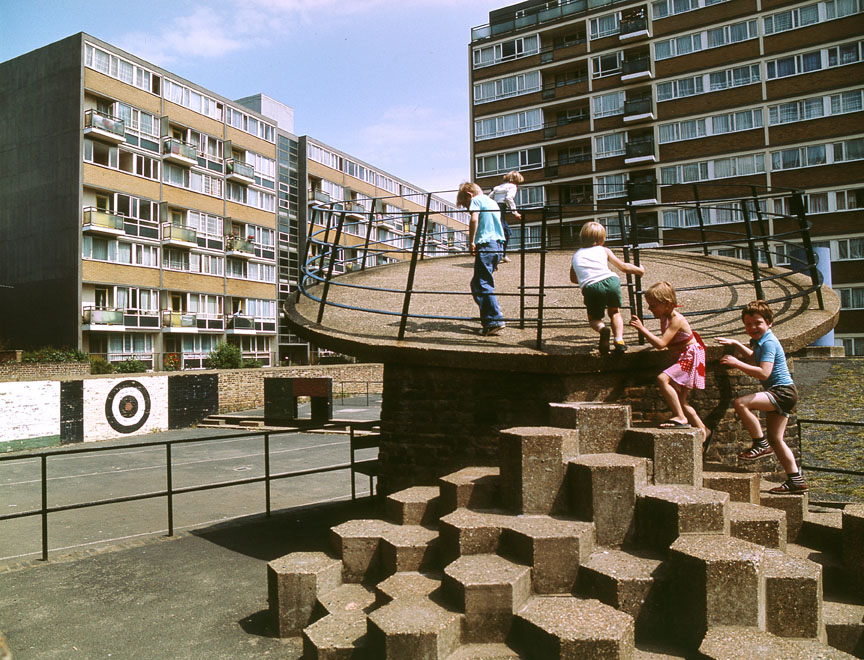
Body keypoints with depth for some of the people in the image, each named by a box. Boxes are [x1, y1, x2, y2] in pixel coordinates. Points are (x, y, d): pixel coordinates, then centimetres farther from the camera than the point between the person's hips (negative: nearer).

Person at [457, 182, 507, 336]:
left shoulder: (476, 200, 1)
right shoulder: (493, 202, 27)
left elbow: (474, 219, -17)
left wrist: (471, 242, -11)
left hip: (485, 244, -9)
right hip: (498, 246, 9)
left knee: (482, 285, -8)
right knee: (476, 283, 16)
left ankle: (494, 322, -14)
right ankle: (487, 317, 13)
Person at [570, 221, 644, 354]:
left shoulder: (576, 255, 27)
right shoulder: (604, 250, 23)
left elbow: (573, 279, 36)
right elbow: (623, 266, 27)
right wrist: (639, 270, 44)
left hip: (590, 287, 0)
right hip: (611, 281, 1)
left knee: (594, 318, 19)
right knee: (615, 312, 25)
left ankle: (602, 329, -17)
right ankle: (619, 340, 4)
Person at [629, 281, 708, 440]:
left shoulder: (677, 319, -21)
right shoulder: (664, 317, 6)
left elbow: (661, 344, -29)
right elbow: (665, 344, 14)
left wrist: (642, 328, -29)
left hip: (691, 357, -10)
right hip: (683, 358, 10)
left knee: (662, 379, -28)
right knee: (679, 400, 11)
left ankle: (681, 418, -22)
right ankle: (702, 430, 24)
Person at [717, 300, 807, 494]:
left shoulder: (769, 342, -16)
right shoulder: (759, 340, 13)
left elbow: (763, 373, -28)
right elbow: (754, 358, 36)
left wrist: (737, 363, -26)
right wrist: (735, 344, 27)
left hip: (782, 392, -10)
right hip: (780, 394, 10)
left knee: (741, 403, -27)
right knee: (776, 439, 11)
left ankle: (761, 444, -13)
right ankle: (796, 480, 18)